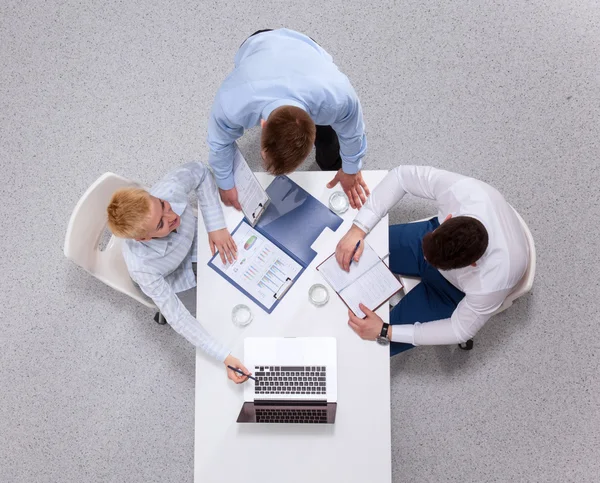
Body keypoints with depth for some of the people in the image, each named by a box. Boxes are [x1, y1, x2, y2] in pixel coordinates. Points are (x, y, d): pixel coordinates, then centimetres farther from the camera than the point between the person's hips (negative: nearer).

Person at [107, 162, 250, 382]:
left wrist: (216, 225, -25)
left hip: (192, 241, 3)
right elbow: (178, 318, -34)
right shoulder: (140, 265, -43)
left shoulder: (171, 188, -41)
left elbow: (199, 171, -17)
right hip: (174, 281, -3)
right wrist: (224, 357, -40)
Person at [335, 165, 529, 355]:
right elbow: (403, 174, -23)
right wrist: (358, 229, -33)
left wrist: (384, 332, -27)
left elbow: (460, 330, -23)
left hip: (455, 288, -3)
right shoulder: (462, 189, -39)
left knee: (373, 344, -3)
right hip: (437, 235, 3)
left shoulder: (492, 282, -42)